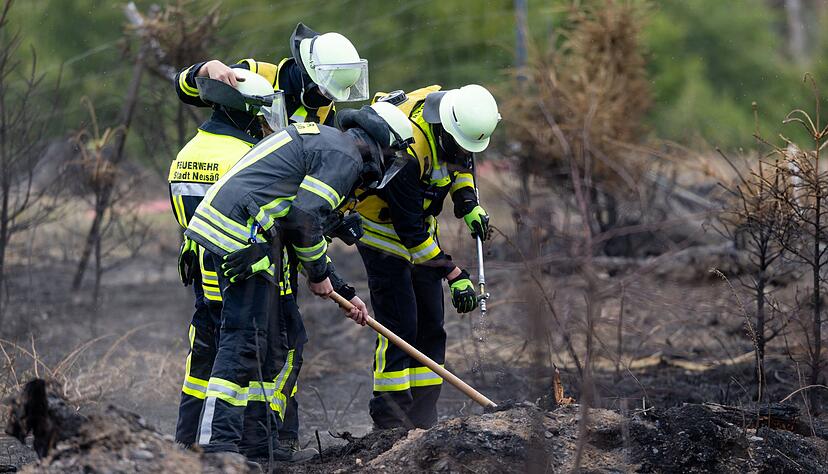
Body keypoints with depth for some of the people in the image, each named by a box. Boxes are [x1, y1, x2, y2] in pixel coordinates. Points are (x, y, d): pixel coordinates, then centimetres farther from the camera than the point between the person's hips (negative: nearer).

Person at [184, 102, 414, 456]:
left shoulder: (324, 141, 28)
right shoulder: (345, 156, -5)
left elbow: (300, 224, 31)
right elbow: (304, 217, -15)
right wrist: (319, 274, 0)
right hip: (242, 234, -10)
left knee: (272, 347, 15)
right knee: (244, 341, -12)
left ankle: (267, 441, 21)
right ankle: (218, 443, -16)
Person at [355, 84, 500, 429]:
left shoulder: (459, 118, -11)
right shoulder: (408, 146, -35)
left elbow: (461, 160, 14)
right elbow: (409, 230, -30)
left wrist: (469, 205, -3)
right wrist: (454, 275, -28)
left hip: (420, 219, 8)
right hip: (383, 229, -8)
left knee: (430, 324, 5)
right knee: (400, 325, -13)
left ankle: (422, 421, 9)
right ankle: (390, 424, -10)